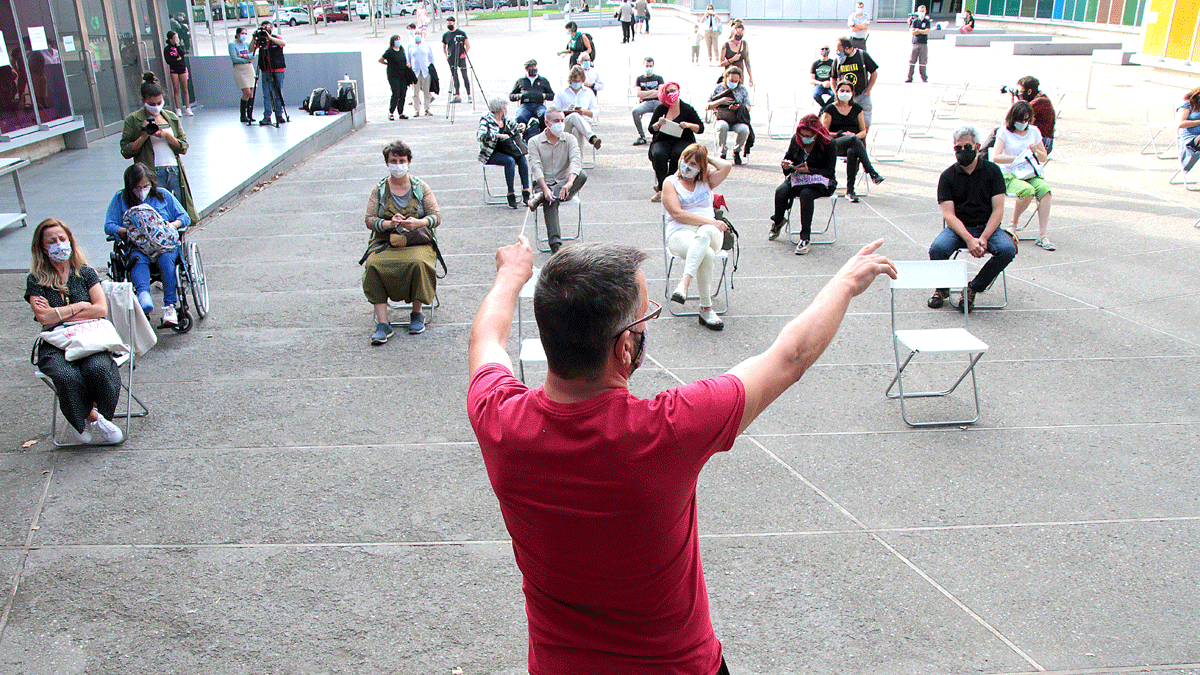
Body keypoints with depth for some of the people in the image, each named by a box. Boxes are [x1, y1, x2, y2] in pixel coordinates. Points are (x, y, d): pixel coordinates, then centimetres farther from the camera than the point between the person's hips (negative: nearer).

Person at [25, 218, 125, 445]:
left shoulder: (86, 273, 13)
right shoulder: (35, 280, 9)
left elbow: (101, 309, 0)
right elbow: (43, 317, -6)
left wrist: (58, 314, -2)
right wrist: (79, 306, -1)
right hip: (54, 345, -1)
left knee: (97, 368, -34)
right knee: (67, 377, -35)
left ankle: (95, 413, -7)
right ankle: (92, 418, -10)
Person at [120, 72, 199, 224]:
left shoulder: (171, 117, 13)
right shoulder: (133, 120, 4)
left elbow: (183, 147, 8)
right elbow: (126, 151, 0)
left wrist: (166, 135, -8)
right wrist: (144, 136, -11)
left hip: (175, 172, 3)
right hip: (152, 174, -3)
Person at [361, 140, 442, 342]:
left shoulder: (421, 187, 10)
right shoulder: (379, 190, 12)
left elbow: (437, 216, 3)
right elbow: (369, 220, 4)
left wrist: (419, 223, -18)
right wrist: (388, 224, -18)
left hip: (417, 242, -1)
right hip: (385, 242, 1)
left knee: (418, 263, -35)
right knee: (374, 265, -31)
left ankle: (417, 312, -11)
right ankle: (382, 323, -30)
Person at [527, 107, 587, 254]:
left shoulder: (569, 139, 5)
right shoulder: (535, 142, 2)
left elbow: (576, 160, -13)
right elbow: (536, 167, -11)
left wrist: (570, 182, -35)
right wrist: (545, 189, -29)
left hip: (563, 184, 2)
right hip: (545, 184, -2)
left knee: (582, 175, -30)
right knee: (550, 201, -36)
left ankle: (540, 198, -34)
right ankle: (555, 243, -45)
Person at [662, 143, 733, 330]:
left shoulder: (706, 182, 24)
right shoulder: (670, 182, 11)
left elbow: (727, 166, 4)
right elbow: (677, 213, -5)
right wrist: (709, 221, -12)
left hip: (709, 232, 3)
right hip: (680, 232, -2)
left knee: (704, 234, -39)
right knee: (707, 254, -36)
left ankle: (684, 283, -50)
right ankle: (706, 309, -36)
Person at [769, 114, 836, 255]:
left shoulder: (827, 144, -12)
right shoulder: (796, 139, 1)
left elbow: (829, 171, -12)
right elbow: (788, 157, 14)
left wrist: (809, 170, -26)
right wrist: (786, 165, -11)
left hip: (819, 181, -4)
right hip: (797, 178, 4)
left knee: (806, 194, -38)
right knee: (781, 191, -28)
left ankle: (805, 238, -32)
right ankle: (778, 221, 5)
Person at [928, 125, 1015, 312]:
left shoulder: (992, 171, 4)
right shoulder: (947, 176, 3)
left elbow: (998, 210, -1)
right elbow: (948, 214, -7)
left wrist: (984, 238, -18)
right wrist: (969, 239, -23)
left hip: (987, 227, 1)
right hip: (958, 228, -1)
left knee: (1007, 249, -29)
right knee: (937, 249, -32)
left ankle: (973, 288, -8)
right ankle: (942, 288, 0)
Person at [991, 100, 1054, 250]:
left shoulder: (1034, 131, 13)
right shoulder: (1004, 132, 0)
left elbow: (1044, 158, 18)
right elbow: (996, 157, -13)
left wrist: (1036, 151, -5)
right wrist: (1018, 158, -21)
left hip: (1030, 174, 4)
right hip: (1009, 176, -4)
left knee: (1045, 189, -28)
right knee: (1028, 190, -35)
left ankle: (1042, 236, -30)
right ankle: (1013, 224, -9)